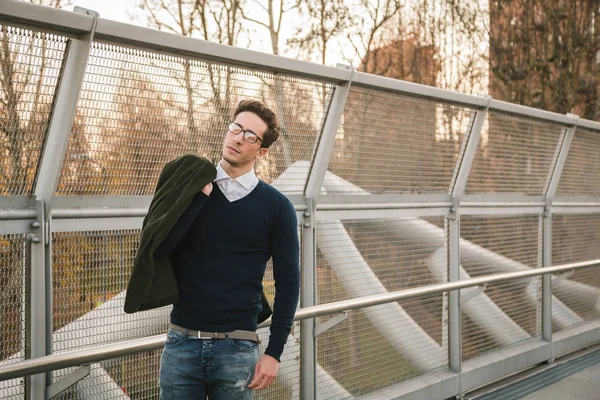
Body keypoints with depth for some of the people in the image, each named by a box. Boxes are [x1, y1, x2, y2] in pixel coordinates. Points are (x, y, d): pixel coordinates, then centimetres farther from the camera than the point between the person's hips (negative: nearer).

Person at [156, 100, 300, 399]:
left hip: (236, 349, -2)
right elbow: (157, 247, -9)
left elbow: (287, 282, -1)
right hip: (181, 342, 2)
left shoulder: (276, 207, -1)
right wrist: (201, 194, -12)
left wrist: (274, 352, -4)